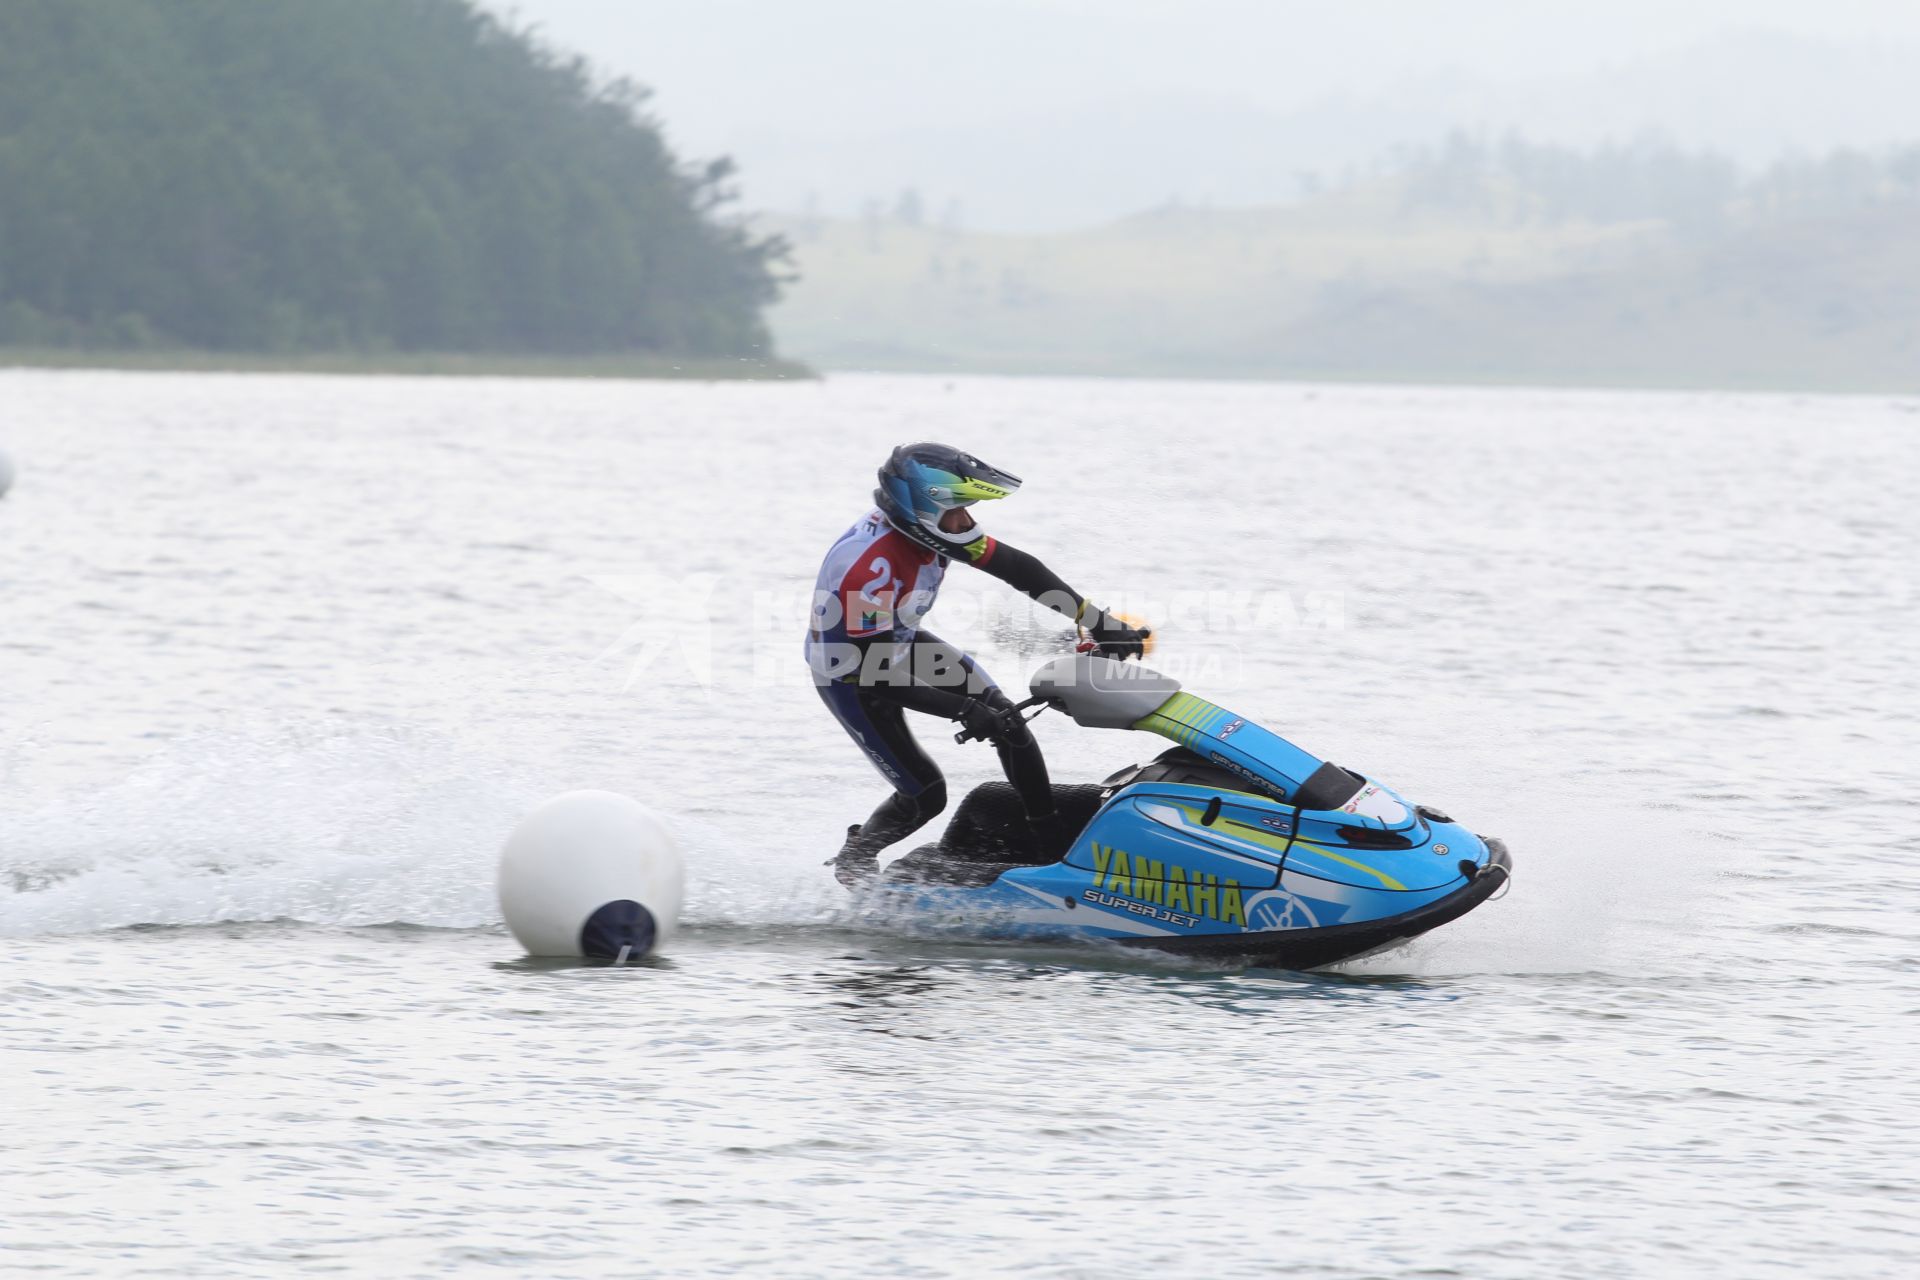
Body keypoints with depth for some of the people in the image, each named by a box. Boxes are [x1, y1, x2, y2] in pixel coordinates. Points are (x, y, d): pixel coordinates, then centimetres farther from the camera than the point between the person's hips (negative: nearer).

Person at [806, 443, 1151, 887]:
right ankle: (855, 859, 21)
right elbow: (874, 675, -36)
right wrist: (965, 710, -36)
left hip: (901, 646, 7)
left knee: (1007, 723, -3)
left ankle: (1050, 842, 9)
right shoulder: (868, 566, -40)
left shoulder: (933, 528, -17)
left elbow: (1019, 569, -11)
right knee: (925, 794, -6)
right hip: (848, 672, -7)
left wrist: (1099, 623, -14)